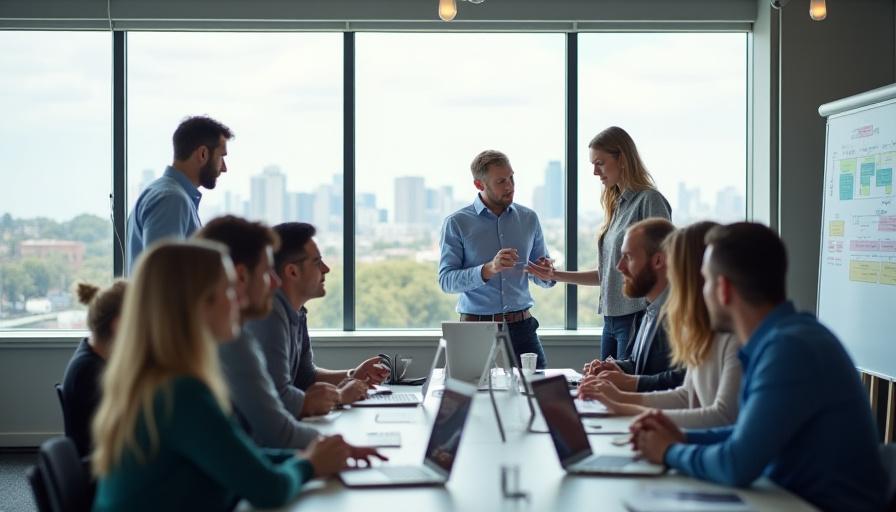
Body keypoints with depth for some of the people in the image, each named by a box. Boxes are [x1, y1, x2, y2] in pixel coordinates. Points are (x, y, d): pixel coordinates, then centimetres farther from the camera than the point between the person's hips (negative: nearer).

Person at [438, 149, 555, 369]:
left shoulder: (528, 218, 9)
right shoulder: (456, 223, -2)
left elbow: (542, 280, 15)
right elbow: (446, 280, -10)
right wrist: (488, 270, -24)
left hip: (521, 327, 3)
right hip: (477, 329, -3)